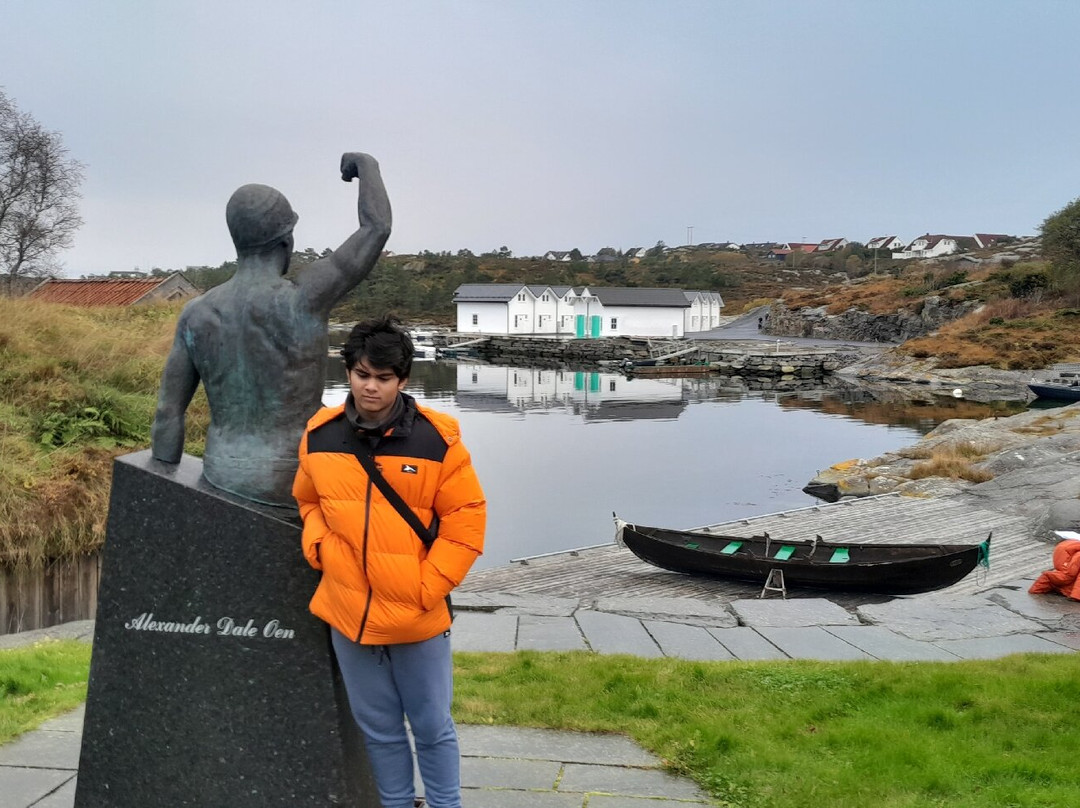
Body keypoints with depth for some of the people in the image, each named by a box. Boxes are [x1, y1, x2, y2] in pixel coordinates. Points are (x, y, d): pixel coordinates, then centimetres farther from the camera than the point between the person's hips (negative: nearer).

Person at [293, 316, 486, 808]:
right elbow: (307, 502, 15)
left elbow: (466, 520, -8)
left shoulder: (437, 439, -12)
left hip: (417, 616, -3)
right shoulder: (318, 436, -2)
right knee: (378, 727, 18)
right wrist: (317, 548, 0)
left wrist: (429, 586, -11)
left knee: (432, 726, 13)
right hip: (346, 612, 3)